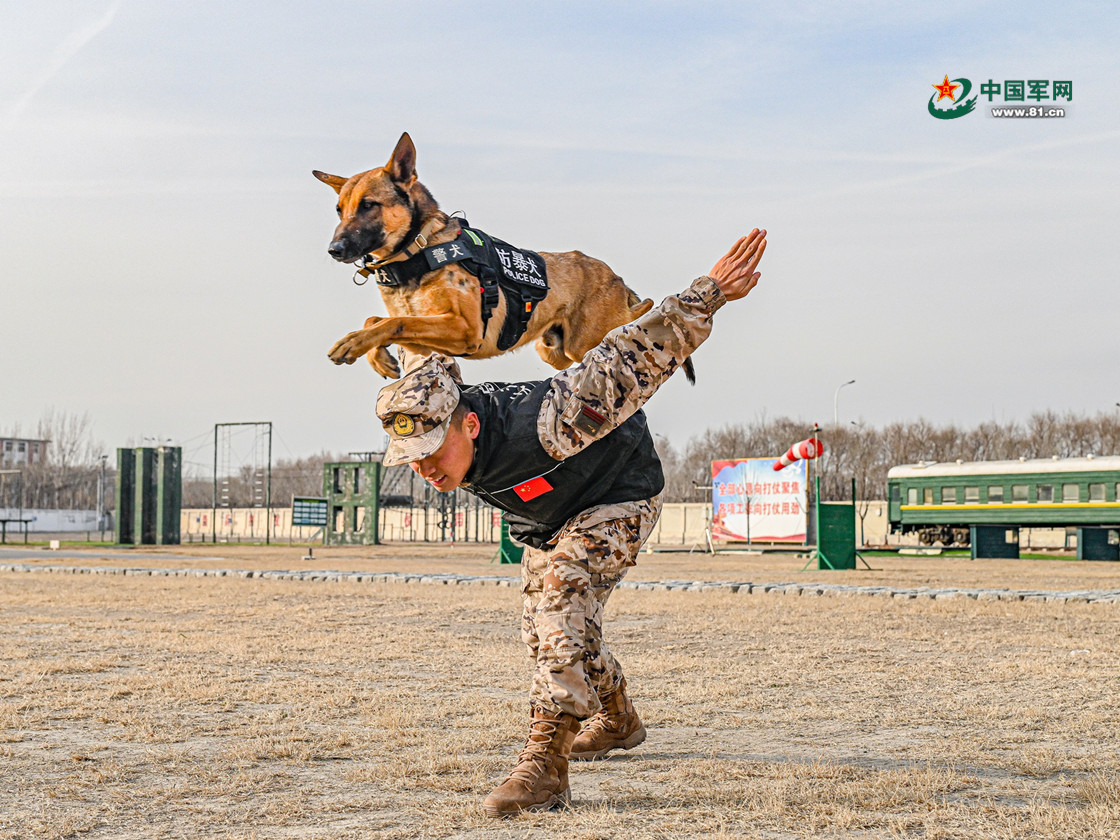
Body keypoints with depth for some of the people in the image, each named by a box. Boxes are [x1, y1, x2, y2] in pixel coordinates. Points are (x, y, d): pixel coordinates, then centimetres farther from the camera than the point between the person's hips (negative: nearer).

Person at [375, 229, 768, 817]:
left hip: (617, 496, -8)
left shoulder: (545, 425, -46)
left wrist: (709, 293, -35)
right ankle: (617, 721, 44)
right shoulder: (435, 435, -25)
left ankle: (543, 767, -29)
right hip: (544, 518, 8)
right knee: (542, 632, 19)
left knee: (561, 613, -28)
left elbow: (632, 360, -40)